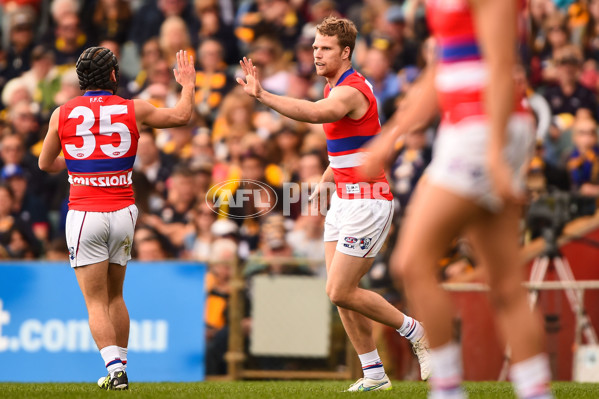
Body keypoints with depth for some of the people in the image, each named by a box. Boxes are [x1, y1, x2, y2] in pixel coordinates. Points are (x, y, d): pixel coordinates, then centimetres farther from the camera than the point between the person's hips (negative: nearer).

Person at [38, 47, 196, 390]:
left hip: (84, 213, -2)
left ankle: (115, 369, -17)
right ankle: (121, 368, 23)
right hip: (123, 211, 2)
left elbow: (46, 164, 14)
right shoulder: (133, 110, 1)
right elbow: (182, 116, 17)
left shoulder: (62, 114, 0)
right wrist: (188, 84, 35)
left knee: (95, 301, -1)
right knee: (115, 295, 18)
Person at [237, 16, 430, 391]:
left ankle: (416, 331, 7)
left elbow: (314, 113, -41)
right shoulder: (338, 86, 14)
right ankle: (374, 374, 10)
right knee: (340, 293, 5)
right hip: (344, 201, 10)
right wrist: (326, 179, 18)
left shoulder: (351, 90, -19)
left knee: (340, 292, -11)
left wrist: (262, 95, -50)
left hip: (366, 202, -10)